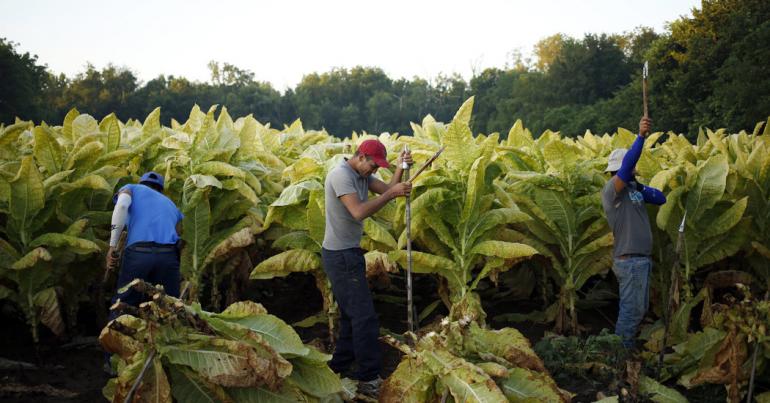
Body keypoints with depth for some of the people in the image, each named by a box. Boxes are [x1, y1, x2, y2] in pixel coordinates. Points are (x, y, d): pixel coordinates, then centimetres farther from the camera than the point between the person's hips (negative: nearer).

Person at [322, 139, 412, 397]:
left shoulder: (362, 175, 12)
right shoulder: (341, 175, -19)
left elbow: (387, 191, 1)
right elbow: (359, 212, -29)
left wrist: (400, 169, -15)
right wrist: (392, 194, -28)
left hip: (348, 253, 10)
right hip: (341, 256, -10)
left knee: (352, 313, 17)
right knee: (364, 316, -10)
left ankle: (341, 366, 26)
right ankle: (369, 379, -7)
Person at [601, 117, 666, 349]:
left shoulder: (633, 188, 13)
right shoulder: (612, 189, -12)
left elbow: (661, 199, 12)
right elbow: (628, 163, -28)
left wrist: (640, 187, -2)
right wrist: (641, 136, -35)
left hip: (641, 260, 9)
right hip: (629, 261, -9)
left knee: (639, 308, 16)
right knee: (632, 310, -6)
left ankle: (626, 347, 23)